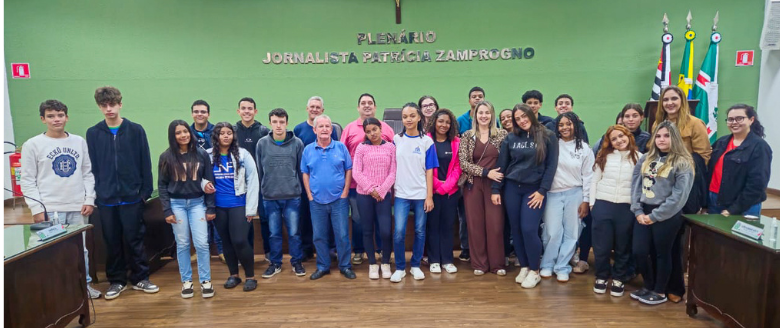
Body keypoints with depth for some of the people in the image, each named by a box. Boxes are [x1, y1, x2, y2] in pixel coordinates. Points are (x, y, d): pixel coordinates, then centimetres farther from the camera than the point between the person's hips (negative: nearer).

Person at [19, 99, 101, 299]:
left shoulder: (79, 141, 8)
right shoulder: (32, 145, -1)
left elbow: (87, 173, 10)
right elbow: (27, 180, -2)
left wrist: (89, 199, 1)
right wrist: (37, 208, -8)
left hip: (78, 207, 3)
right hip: (50, 209, -3)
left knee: (80, 249, 10)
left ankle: (84, 284, 22)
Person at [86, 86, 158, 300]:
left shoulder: (136, 130, -2)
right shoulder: (93, 133, 3)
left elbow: (145, 164, -2)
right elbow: (91, 167, 5)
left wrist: (146, 191, -4)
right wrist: (95, 193, -1)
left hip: (132, 197, -2)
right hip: (106, 199, 2)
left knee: (134, 240, 6)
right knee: (112, 242, 11)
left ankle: (140, 278, 20)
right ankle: (116, 280, 24)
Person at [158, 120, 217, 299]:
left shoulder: (201, 154, 0)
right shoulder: (166, 157, 0)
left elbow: (210, 182, 2)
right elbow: (162, 185, 3)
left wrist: (211, 208, -2)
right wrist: (167, 210, -4)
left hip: (197, 203, 0)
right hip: (176, 204, 0)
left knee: (202, 243, -3)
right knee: (182, 244, 7)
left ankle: (205, 281, 10)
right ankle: (186, 281, 19)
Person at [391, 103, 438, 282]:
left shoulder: (426, 141, 0)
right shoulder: (396, 139, 3)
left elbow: (429, 170, -1)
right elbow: (392, 166, 7)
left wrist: (429, 196, -5)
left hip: (421, 194, 0)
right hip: (401, 194, 0)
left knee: (420, 231, 8)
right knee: (399, 232, -6)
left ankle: (415, 266, 25)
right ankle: (400, 268, 12)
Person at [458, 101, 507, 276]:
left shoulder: (502, 134, 2)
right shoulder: (467, 136, 2)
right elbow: (463, 162, -5)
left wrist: (501, 181, -9)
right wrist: (486, 172, -14)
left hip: (494, 184, 0)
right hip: (473, 184, 1)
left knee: (495, 224, 0)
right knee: (475, 224, 4)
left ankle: (497, 264, 14)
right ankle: (479, 264, 16)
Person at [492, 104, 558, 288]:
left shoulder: (548, 137, -1)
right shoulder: (511, 138, 5)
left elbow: (551, 165, -4)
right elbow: (501, 165, 6)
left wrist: (542, 191, -10)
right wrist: (496, 189, 1)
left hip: (534, 189, -3)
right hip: (511, 188, 3)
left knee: (529, 229, -10)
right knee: (516, 230, 6)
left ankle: (535, 271, 8)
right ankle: (524, 267, 22)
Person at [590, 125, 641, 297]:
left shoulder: (639, 158, 2)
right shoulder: (603, 157, 6)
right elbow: (594, 181, 7)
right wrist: (592, 204, 1)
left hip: (627, 207, -1)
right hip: (602, 205, 1)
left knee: (623, 246, 10)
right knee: (602, 245, 6)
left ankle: (619, 279, 25)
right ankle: (601, 277, 23)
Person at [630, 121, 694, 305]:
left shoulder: (683, 163, -7)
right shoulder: (645, 159, 10)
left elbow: (678, 196, -13)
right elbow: (635, 186, 7)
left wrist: (655, 216, -13)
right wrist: (638, 211, -4)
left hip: (667, 216, -5)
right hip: (643, 213, 5)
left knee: (662, 254, 8)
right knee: (639, 252, 5)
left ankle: (660, 292, 26)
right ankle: (648, 286, 28)